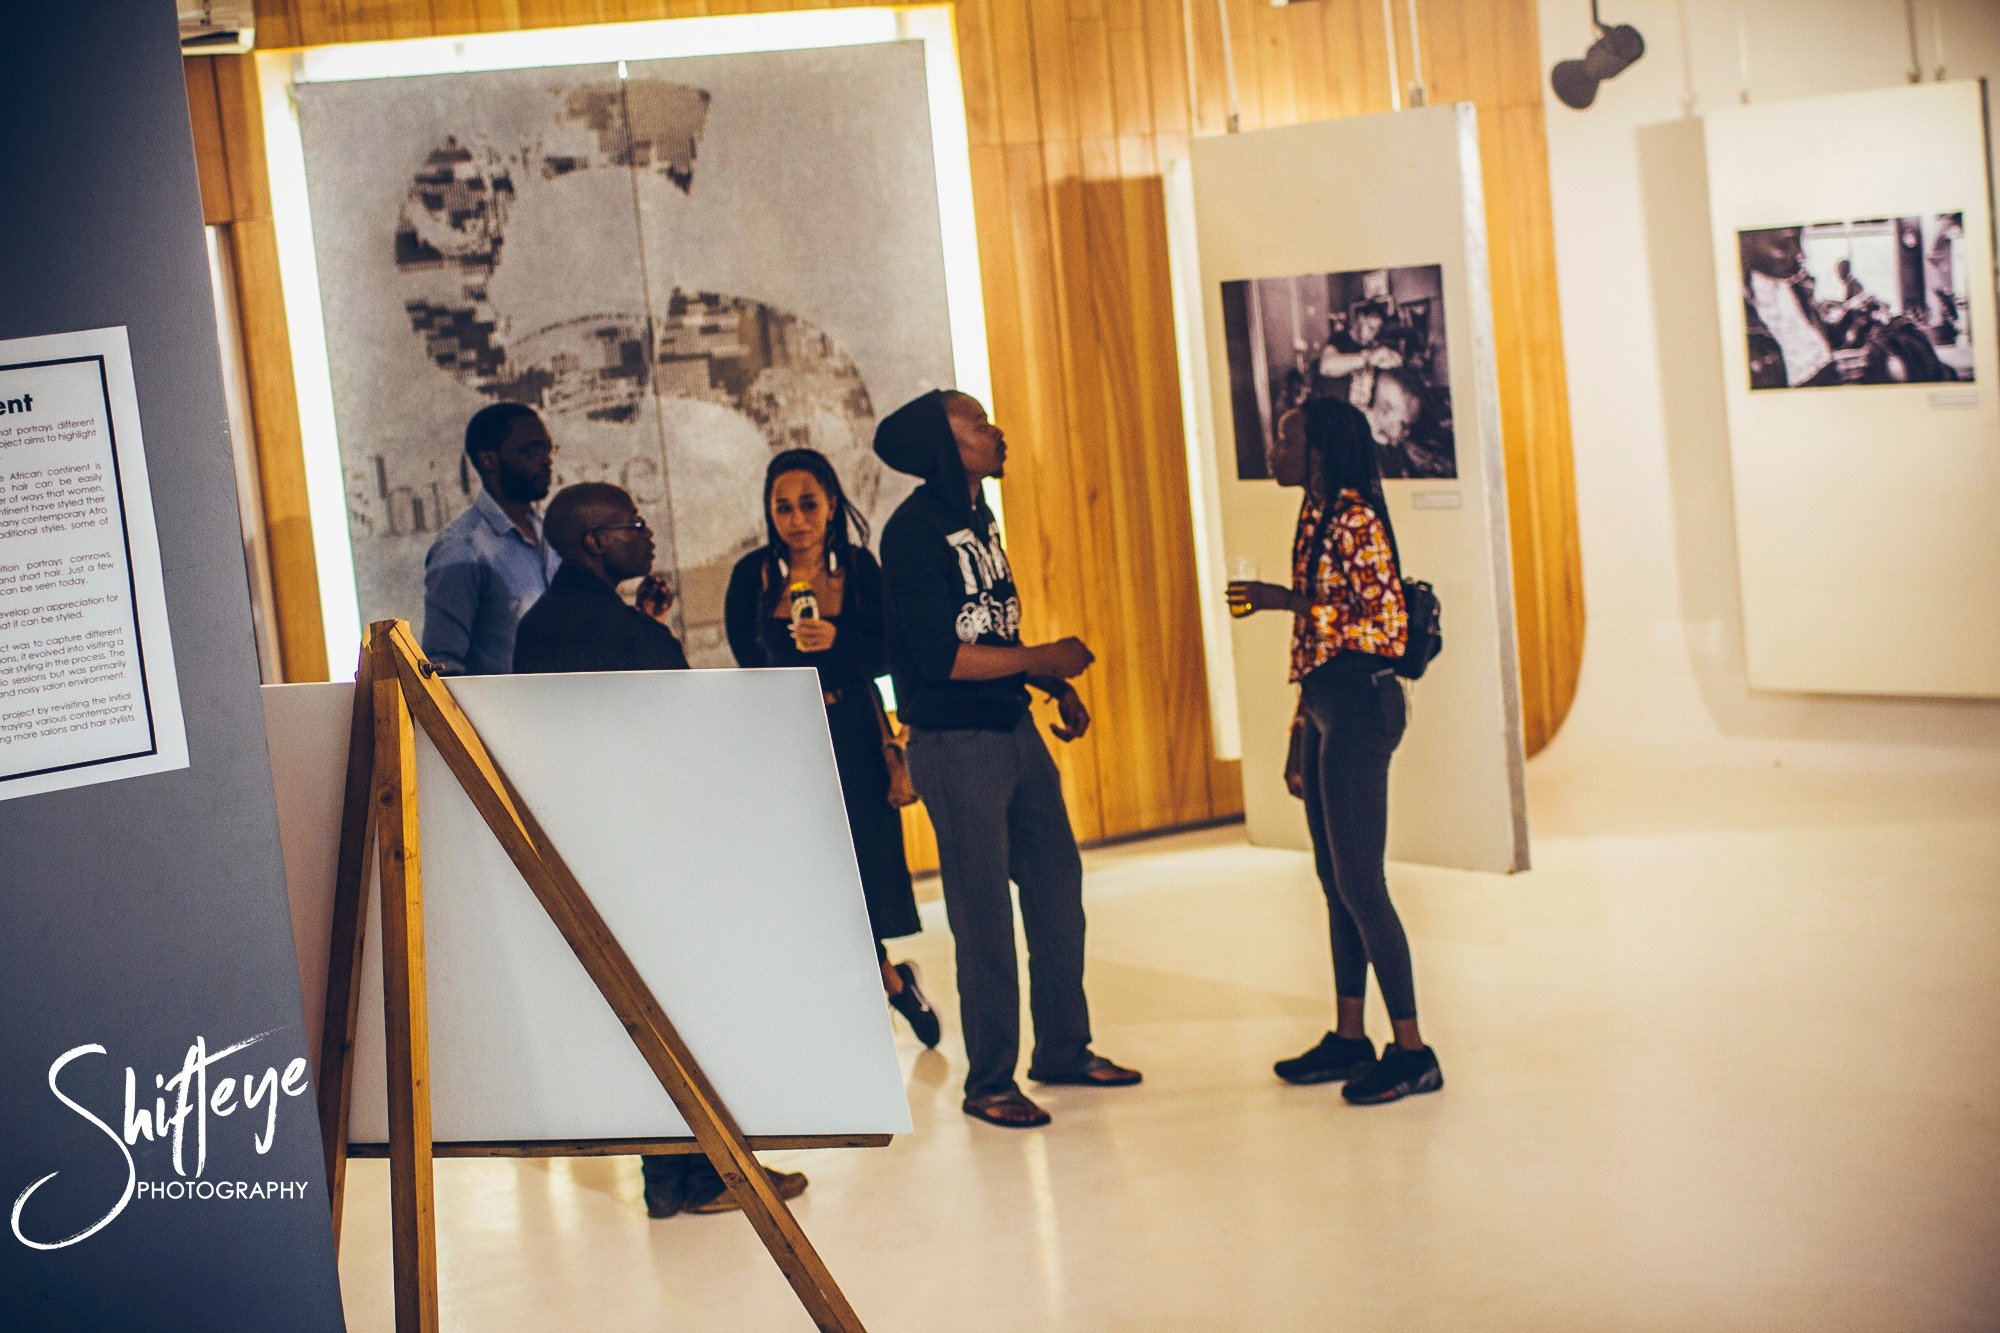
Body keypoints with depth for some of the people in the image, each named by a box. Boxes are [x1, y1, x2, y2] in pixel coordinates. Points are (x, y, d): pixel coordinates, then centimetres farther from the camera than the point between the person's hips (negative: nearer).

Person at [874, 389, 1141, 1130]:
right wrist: (1042, 660, -12)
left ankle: (1064, 1048, 27)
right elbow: (940, 655, -21)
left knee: (1058, 886, 13)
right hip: (955, 744, -8)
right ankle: (989, 1083, 10)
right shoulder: (914, 531, -15)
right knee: (984, 916, -2)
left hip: (1016, 730, 8)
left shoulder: (979, 518, 11)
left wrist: (1057, 686, 5)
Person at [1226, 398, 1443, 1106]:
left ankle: (1411, 1050, -1)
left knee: (1360, 882, -7)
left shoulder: (1357, 520, -14)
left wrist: (1289, 601, -22)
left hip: (1359, 707, -10)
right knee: (1335, 881, 13)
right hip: (1324, 708, 10)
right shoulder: (1315, 519, 14)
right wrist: (1299, 734, 18)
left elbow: (1388, 628, -19)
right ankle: (1348, 1038, 21)